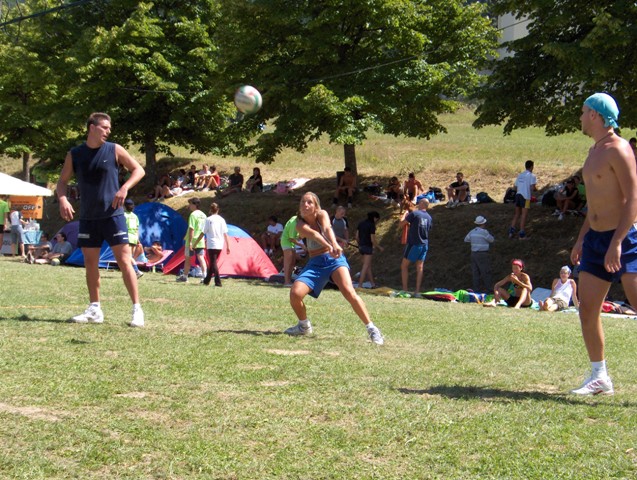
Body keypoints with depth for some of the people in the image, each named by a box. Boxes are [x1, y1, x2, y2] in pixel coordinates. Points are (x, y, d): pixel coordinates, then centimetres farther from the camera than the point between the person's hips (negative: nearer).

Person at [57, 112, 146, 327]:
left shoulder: (114, 150, -3)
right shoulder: (74, 155, 3)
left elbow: (139, 170, 1)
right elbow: (62, 181, 10)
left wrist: (124, 188, -16)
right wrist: (63, 199, -10)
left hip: (113, 215, -3)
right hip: (88, 218, 3)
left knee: (124, 261, -7)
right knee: (90, 264, 8)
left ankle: (137, 309, -5)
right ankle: (94, 309, 18)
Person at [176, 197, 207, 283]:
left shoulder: (193, 215, -15)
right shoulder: (203, 215, 10)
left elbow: (191, 229, -20)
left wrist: (190, 242, -21)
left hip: (192, 240, -7)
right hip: (200, 241, 7)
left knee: (187, 258, 5)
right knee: (201, 258, 3)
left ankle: (184, 276, 13)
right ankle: (205, 276, -7)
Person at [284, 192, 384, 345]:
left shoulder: (322, 215, -3)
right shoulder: (300, 225, -5)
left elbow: (327, 229, -25)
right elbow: (314, 234, -27)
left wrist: (335, 245, -47)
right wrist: (328, 246, -47)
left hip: (334, 259, -2)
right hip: (315, 263, 2)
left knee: (349, 292, -25)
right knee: (295, 293, -16)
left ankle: (372, 329, -20)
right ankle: (304, 326, 12)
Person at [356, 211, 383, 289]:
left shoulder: (361, 223, 10)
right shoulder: (371, 225, -11)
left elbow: (357, 237, 12)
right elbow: (373, 240, -13)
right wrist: (379, 247, 1)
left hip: (361, 246, 8)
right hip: (368, 247, -8)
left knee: (369, 266, 14)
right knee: (365, 266, -5)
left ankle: (372, 284, 18)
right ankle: (360, 284, -9)